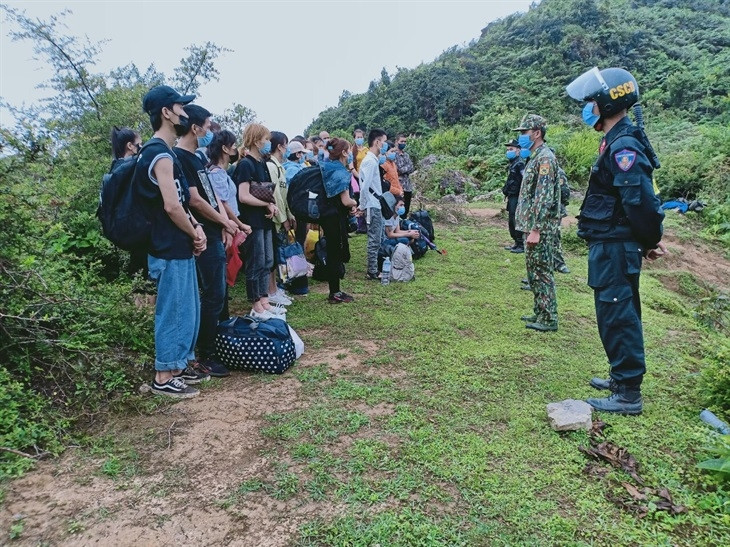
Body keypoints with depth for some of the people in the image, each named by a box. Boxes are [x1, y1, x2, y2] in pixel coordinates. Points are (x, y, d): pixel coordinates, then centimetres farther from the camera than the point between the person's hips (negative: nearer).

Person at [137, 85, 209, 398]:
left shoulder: (161, 153, 16)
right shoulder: (161, 155, -16)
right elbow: (171, 207, -22)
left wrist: (195, 228, 3)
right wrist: (195, 234, -7)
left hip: (178, 247, 10)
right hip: (171, 250, -10)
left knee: (187, 310, 17)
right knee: (174, 312, -2)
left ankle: (179, 367, 28)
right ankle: (163, 378, 10)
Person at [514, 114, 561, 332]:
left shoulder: (545, 158, -15)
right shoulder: (535, 157, 16)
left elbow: (544, 198, -22)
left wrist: (536, 230, -24)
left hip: (539, 228, -10)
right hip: (532, 225, 10)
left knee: (541, 272, -4)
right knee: (534, 271, 15)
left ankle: (548, 319, 4)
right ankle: (540, 313, 25)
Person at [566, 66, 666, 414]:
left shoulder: (624, 147, -19)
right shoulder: (617, 142, 14)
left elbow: (640, 202, -23)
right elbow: (636, 200, 17)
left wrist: (651, 242, -9)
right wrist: (649, 241, 15)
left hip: (615, 248, -11)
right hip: (611, 245, 11)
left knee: (617, 317, -4)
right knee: (618, 314, 19)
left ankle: (628, 395, 7)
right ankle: (622, 377, 33)